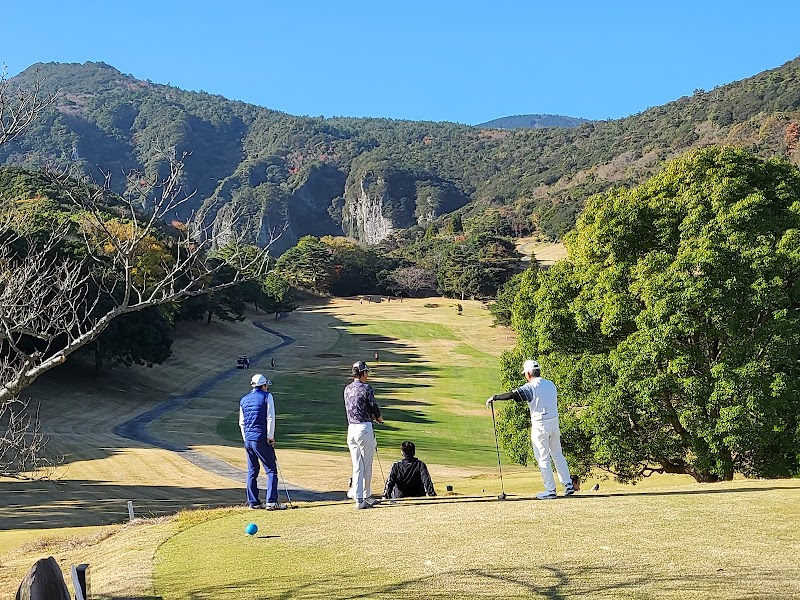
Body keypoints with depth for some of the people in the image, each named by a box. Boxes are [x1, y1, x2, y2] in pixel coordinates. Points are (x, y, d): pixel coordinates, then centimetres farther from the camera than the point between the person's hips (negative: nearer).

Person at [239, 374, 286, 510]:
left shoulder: (243, 400, 14)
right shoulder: (267, 396, -3)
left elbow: (241, 422, 16)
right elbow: (270, 418, -10)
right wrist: (270, 437, -7)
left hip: (248, 440, 6)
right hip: (262, 440, -6)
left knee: (252, 472, 11)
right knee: (271, 470, -3)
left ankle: (253, 502, 13)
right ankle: (271, 502, -10)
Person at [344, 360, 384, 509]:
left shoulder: (347, 389, 11)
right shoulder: (366, 388, -9)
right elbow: (374, 407, -7)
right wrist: (379, 418, 14)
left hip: (351, 428, 6)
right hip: (364, 428, -6)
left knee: (357, 466, 6)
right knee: (367, 465, 5)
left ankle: (358, 497, 2)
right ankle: (365, 496, 11)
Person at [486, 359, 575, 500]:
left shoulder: (531, 387, -13)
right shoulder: (551, 384, 9)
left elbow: (512, 395, -21)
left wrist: (494, 398, -12)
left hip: (540, 426, -7)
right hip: (554, 422, 7)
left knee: (543, 458, 1)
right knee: (557, 454, 16)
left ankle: (550, 490, 2)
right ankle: (568, 485, 15)